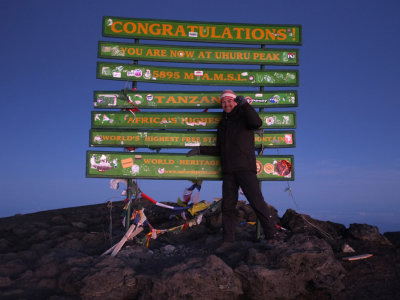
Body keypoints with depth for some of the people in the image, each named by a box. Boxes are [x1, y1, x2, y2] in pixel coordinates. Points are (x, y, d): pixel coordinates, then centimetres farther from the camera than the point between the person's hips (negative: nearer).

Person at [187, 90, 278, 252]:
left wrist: (245, 104, -22)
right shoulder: (223, 124, 22)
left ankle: (271, 234, 2)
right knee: (227, 206, 4)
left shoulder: (244, 116, 5)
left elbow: (257, 123, -19)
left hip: (245, 168, -6)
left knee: (256, 202, -9)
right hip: (228, 171, 6)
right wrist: (200, 149, 19)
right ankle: (228, 240, 11)